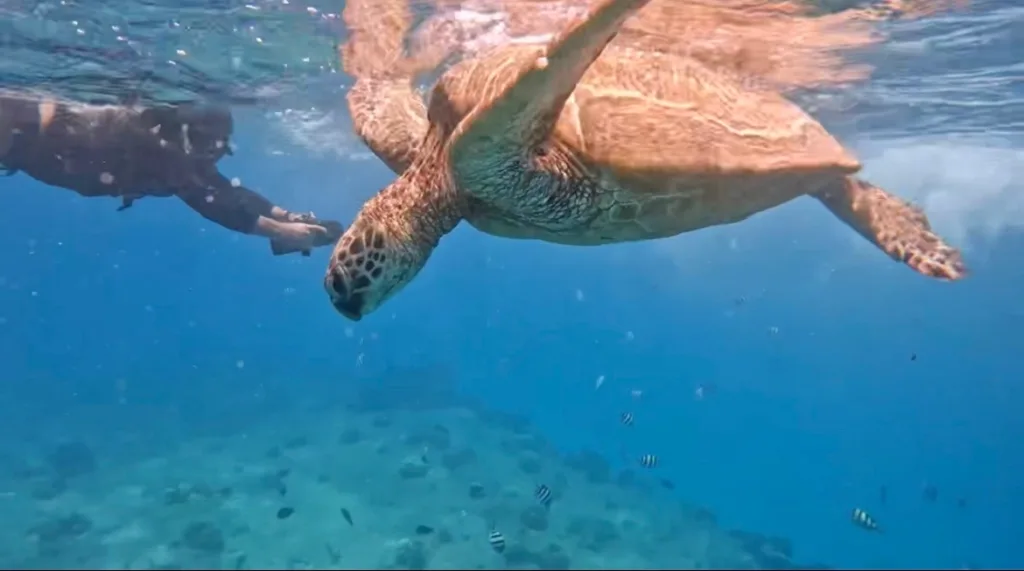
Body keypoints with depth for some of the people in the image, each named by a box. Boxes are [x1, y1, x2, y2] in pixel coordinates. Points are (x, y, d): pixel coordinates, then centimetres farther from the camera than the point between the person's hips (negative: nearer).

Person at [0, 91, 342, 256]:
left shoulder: (179, 151, -8)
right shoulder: (158, 146, -35)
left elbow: (229, 193, -6)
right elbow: (211, 204, -43)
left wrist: (290, 217, -16)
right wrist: (280, 231, -45)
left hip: (45, 128, 8)